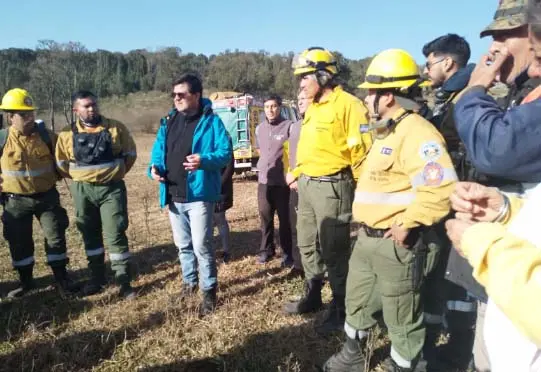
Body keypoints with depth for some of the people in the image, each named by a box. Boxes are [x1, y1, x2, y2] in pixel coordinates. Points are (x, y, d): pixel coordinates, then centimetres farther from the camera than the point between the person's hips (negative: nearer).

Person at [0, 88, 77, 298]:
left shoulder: (47, 136, -6)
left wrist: (56, 177, 6)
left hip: (47, 196, 0)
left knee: (56, 236, 3)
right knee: (18, 241, 9)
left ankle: (61, 278, 17)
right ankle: (25, 281, 26)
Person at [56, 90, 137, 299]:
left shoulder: (116, 128, -3)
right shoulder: (67, 134, 0)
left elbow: (130, 153, 7)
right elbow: (61, 163, 10)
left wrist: (118, 173, 5)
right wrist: (79, 178, 7)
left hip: (112, 189, -2)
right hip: (83, 191, 3)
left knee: (115, 235, -4)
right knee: (90, 236, 13)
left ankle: (124, 282, 4)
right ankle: (97, 278, 27)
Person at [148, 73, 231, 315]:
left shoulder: (211, 121, -7)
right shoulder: (168, 121, 11)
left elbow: (226, 153, -11)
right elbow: (158, 150, 16)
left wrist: (204, 160, -29)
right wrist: (155, 167, -5)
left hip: (199, 195, -6)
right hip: (173, 196, 6)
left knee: (201, 245, -5)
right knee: (182, 244, 19)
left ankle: (209, 291, 12)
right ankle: (189, 281, 38)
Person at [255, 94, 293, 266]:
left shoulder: (289, 126, -8)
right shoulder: (259, 129, 11)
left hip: (282, 181, -5)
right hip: (263, 181, 5)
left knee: (284, 218, 3)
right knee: (265, 217, 11)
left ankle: (287, 253, 14)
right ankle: (266, 249, 25)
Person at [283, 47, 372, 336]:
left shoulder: (347, 104, -15)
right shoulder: (312, 107, 14)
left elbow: (361, 149, -17)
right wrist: (296, 172, 20)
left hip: (331, 186, -9)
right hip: (306, 184, 9)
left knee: (334, 251, 2)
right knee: (307, 245, 19)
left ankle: (340, 309, 20)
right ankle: (312, 297, 38)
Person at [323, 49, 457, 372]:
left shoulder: (416, 133, -20)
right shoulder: (387, 132, 14)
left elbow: (440, 192, -30)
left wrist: (406, 225, -22)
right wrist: (366, 225, 15)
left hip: (395, 244, -10)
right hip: (367, 238, 11)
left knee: (401, 317, 9)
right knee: (357, 302, 24)